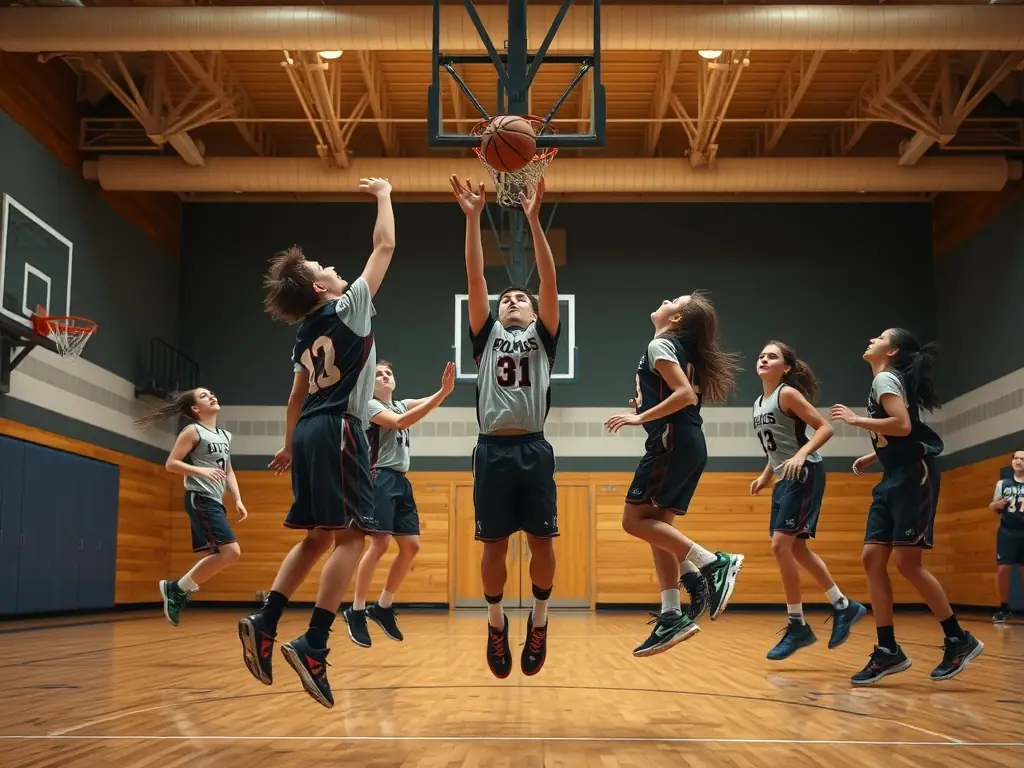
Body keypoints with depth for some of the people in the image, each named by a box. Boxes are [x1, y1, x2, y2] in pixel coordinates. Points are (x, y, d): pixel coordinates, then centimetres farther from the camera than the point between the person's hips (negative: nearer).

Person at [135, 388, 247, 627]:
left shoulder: (226, 436, 17)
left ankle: (176, 588, 18)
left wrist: (238, 500, 11)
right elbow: (170, 463, -9)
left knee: (218, 556, 9)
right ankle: (179, 588, -7)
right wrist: (201, 470, -22)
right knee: (231, 552, -17)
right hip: (200, 499, -9)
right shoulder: (193, 432, -5)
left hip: (215, 502, 9)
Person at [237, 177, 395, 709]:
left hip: (309, 432, 8)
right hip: (338, 430, -8)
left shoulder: (306, 334, 18)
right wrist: (383, 196, 16)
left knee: (317, 537, 15)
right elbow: (385, 246, 3)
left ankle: (264, 623, 10)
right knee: (350, 536, -9)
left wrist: (289, 445, 36)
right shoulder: (347, 307, -1)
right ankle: (313, 645, -18)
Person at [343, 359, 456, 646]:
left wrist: (445, 391, -22)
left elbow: (428, 402, 1)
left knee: (411, 546, 3)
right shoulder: (369, 405, -3)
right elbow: (400, 423, -20)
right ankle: (356, 611, -6)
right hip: (380, 479, -8)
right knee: (379, 544, -17)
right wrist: (441, 395, -26)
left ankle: (383, 607, 14)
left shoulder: (401, 404, 20)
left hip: (401, 482, 8)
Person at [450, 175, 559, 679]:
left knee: (542, 542, 2)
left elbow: (549, 280, 3)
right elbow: (475, 277, 8)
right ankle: (496, 623, 22)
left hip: (534, 450, -1)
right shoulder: (486, 334, 17)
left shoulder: (542, 336, 14)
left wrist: (533, 220, -5)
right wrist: (473, 218, 0)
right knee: (494, 544, 5)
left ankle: (539, 622, 19)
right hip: (492, 450, 1)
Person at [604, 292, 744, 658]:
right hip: (689, 445, 9)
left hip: (672, 442, -9)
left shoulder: (660, 344, -6)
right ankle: (672, 616, 3)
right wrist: (647, 407, 18)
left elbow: (686, 394, -19)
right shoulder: (681, 350, 22)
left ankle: (714, 564, -13)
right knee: (658, 527, 8)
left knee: (635, 520, -7)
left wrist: (642, 417, -17)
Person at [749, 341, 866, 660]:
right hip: (784, 479, 9)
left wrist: (802, 455, -29)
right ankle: (844, 607, 24)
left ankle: (797, 626, -5)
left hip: (804, 475, -9)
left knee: (780, 545, -14)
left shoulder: (788, 393, -10)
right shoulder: (759, 403, 15)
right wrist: (765, 475, 15)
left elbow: (825, 427, -16)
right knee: (796, 549, 10)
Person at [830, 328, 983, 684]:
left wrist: (856, 420, -16)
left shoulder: (886, 378, -9)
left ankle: (959, 640, 4)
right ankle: (888, 651, 4)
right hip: (894, 478, 10)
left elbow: (903, 426, -25)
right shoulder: (884, 381, 20)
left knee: (908, 562, -9)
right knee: (872, 558, 1)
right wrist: (872, 457, 19)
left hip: (914, 475, -10)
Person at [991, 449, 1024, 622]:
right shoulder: (1002, 484, 9)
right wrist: (996, 505, -5)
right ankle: (1004, 609, 12)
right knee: (1002, 569, -2)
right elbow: (993, 506, 18)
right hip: (1007, 532, 2)